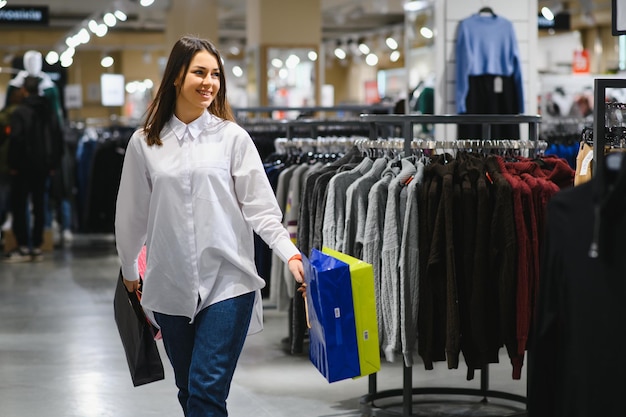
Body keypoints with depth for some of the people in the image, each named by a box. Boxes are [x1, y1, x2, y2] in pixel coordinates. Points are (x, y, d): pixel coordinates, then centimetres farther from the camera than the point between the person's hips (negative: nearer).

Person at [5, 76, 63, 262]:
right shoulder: (48, 111, 8)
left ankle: (23, 247, -4)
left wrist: (13, 165, -10)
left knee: (19, 206, 0)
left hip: (23, 168, -6)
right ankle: (37, 247, 11)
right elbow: (58, 137, 10)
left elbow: (16, 140, -17)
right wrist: (53, 164, 12)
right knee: (39, 206, 10)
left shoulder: (20, 112, -12)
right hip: (42, 167, 6)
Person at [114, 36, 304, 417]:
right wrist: (130, 271, 23)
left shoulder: (233, 137, 0)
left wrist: (291, 254, -16)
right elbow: (133, 214, 14)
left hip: (227, 282, -3)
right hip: (171, 286, 3)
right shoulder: (145, 143, 5)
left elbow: (260, 207, -3)